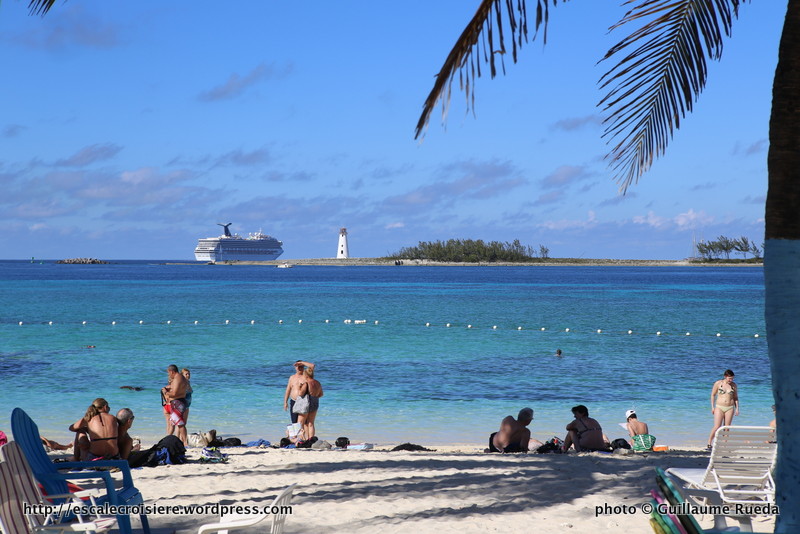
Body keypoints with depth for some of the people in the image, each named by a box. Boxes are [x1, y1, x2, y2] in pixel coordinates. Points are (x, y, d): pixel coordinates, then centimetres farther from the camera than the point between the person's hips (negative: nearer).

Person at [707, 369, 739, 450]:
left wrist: (737, 408, 4)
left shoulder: (734, 385, 6)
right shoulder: (718, 383, -1)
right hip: (719, 407, -3)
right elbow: (713, 395, 6)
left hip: (730, 408, 3)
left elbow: (736, 398, 13)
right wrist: (712, 407, 1)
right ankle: (709, 444, 0)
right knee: (717, 427, -11)